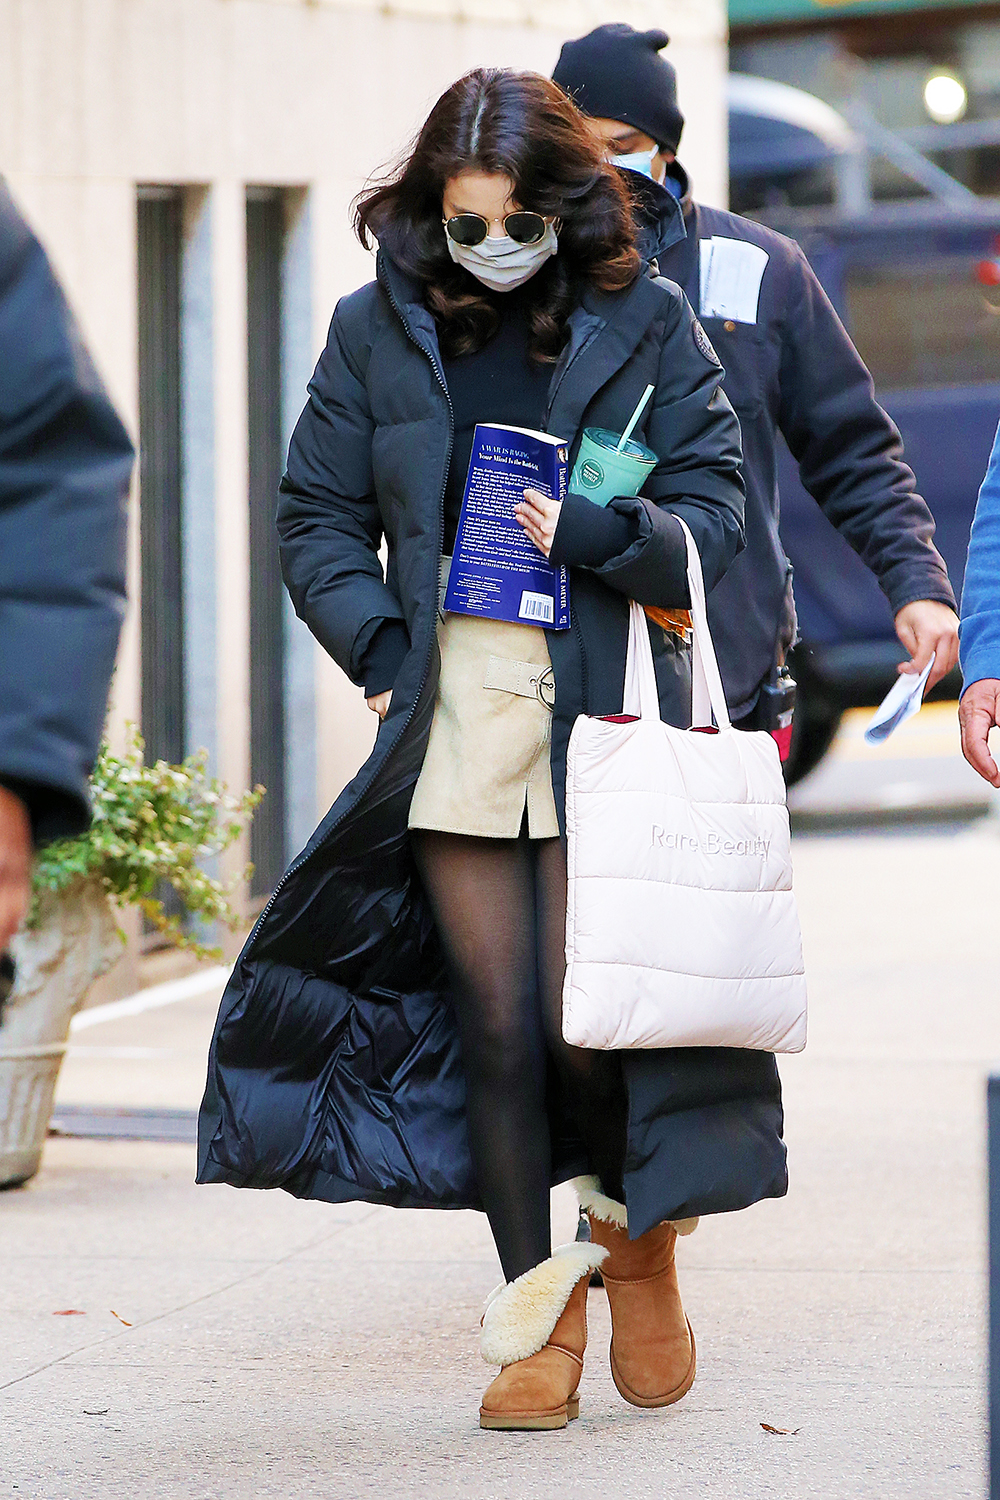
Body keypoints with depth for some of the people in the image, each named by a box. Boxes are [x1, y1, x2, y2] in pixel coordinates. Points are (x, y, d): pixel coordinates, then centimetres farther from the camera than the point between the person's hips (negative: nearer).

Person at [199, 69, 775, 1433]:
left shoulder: (645, 323, 4)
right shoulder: (379, 332, 9)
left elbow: (712, 513, 4)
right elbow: (317, 522, 12)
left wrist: (592, 532, -13)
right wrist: (385, 652, -1)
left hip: (602, 711, -2)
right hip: (452, 715, 2)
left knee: (586, 1020, -7)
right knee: (497, 1024, 2)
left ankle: (640, 1226, 22)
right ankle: (534, 1312, 12)